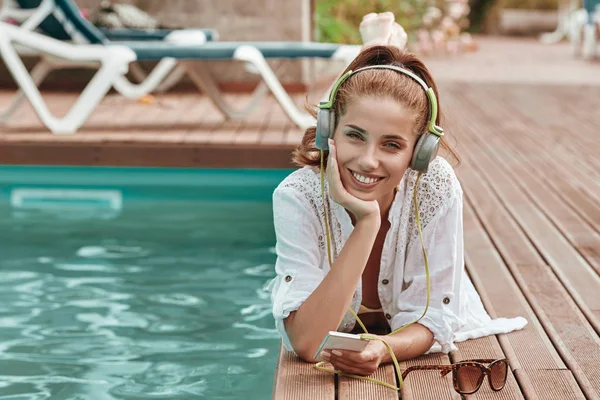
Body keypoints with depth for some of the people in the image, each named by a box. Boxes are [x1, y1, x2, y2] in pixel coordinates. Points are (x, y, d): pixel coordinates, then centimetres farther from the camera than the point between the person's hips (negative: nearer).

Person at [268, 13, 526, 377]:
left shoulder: (437, 186, -28)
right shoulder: (297, 197, -31)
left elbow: (432, 320, -22)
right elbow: (306, 344, -38)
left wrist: (382, 350, -44)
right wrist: (366, 224, -44)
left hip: (409, 338, 1)